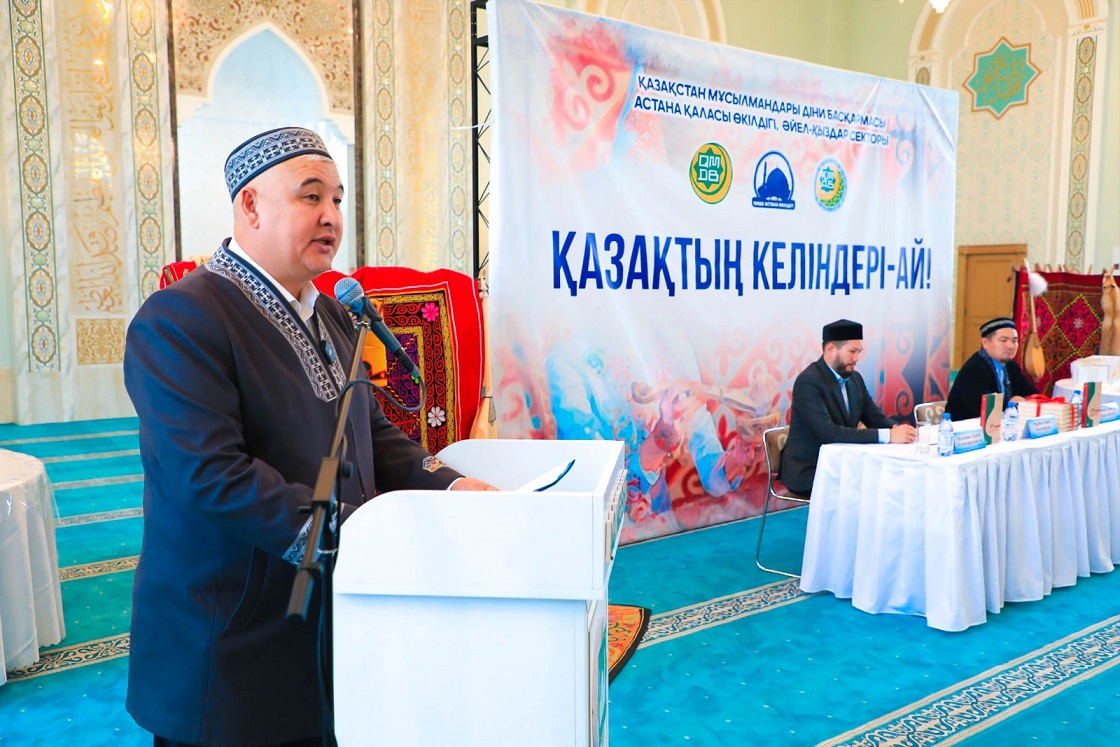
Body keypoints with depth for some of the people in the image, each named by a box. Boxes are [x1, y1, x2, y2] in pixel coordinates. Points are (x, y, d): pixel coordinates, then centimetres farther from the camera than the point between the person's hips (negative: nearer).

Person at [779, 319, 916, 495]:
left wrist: (898, 429, -13)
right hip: (807, 472, -8)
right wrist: (887, 436, -29)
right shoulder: (808, 381, -17)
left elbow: (876, 418, 11)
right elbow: (828, 433, -27)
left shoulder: (855, 378, 9)